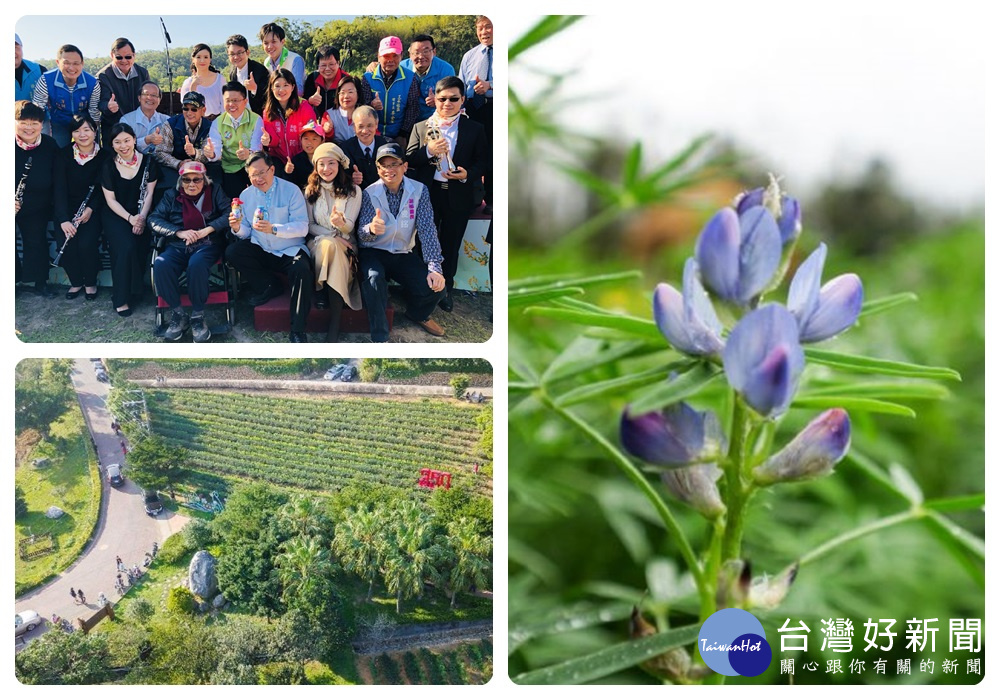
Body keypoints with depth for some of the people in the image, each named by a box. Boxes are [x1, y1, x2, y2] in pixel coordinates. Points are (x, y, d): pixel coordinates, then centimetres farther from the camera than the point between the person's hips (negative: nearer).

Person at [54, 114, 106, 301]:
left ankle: (91, 282, 2)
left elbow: (103, 188, -3)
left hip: (93, 208, -1)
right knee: (67, 243, -21)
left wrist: (90, 209, -19)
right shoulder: (64, 155, -3)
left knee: (87, 243, -25)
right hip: (67, 207, 1)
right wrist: (64, 220, -21)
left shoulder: (105, 155, -4)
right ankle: (76, 282, 6)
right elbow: (60, 188, -9)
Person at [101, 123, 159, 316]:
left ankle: (133, 289, -5)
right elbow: (111, 199, -2)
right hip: (117, 216, -1)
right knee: (126, 247, -28)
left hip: (141, 215, 1)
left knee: (140, 246, -28)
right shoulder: (108, 166, -2)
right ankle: (121, 298, -15)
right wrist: (130, 218, -17)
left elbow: (149, 193, -1)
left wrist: (142, 217, -16)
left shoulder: (148, 162, 0)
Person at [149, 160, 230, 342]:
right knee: (161, 264, -32)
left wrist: (208, 229, -14)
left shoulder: (214, 191, 11)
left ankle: (198, 317, -21)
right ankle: (177, 314, -17)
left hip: (207, 245, -2)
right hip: (178, 247, 2)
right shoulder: (172, 196, 14)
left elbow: (229, 214, -2)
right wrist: (179, 232, -9)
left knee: (196, 263, -38)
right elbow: (154, 220, 5)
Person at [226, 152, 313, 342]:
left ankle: (297, 331, -25)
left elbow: (302, 227, -16)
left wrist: (273, 229, -30)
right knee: (232, 252, -19)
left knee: (302, 269, -34)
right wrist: (237, 228, -18)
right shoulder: (246, 195, 6)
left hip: (290, 252, -4)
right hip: (261, 251, 4)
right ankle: (269, 286, -3)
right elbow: (246, 233, 7)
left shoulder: (291, 190, -7)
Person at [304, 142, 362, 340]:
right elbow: (309, 225, 5)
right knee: (328, 244, -36)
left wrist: (341, 224, -31)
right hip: (318, 243, 1)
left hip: (343, 245, -1)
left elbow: (349, 227, -6)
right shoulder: (310, 190, 8)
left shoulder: (353, 191, 3)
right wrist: (332, 235, -13)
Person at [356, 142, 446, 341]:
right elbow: (362, 235, -13)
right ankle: (380, 338, -21)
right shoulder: (370, 194, -7)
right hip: (374, 252, -2)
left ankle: (418, 315, 19)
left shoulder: (419, 191, -4)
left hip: (404, 254, 2)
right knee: (374, 278, -35)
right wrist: (371, 229, -39)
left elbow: (427, 229, -11)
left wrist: (434, 267, -23)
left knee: (435, 287, -18)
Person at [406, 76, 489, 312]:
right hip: (428, 193, 0)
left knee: (451, 245, 9)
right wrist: (428, 151, -19)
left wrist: (468, 174, -17)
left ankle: (446, 289, 22)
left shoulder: (475, 130, 2)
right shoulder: (421, 128, 4)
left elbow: (482, 160, 2)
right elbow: (409, 160, 0)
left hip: (458, 196, 0)